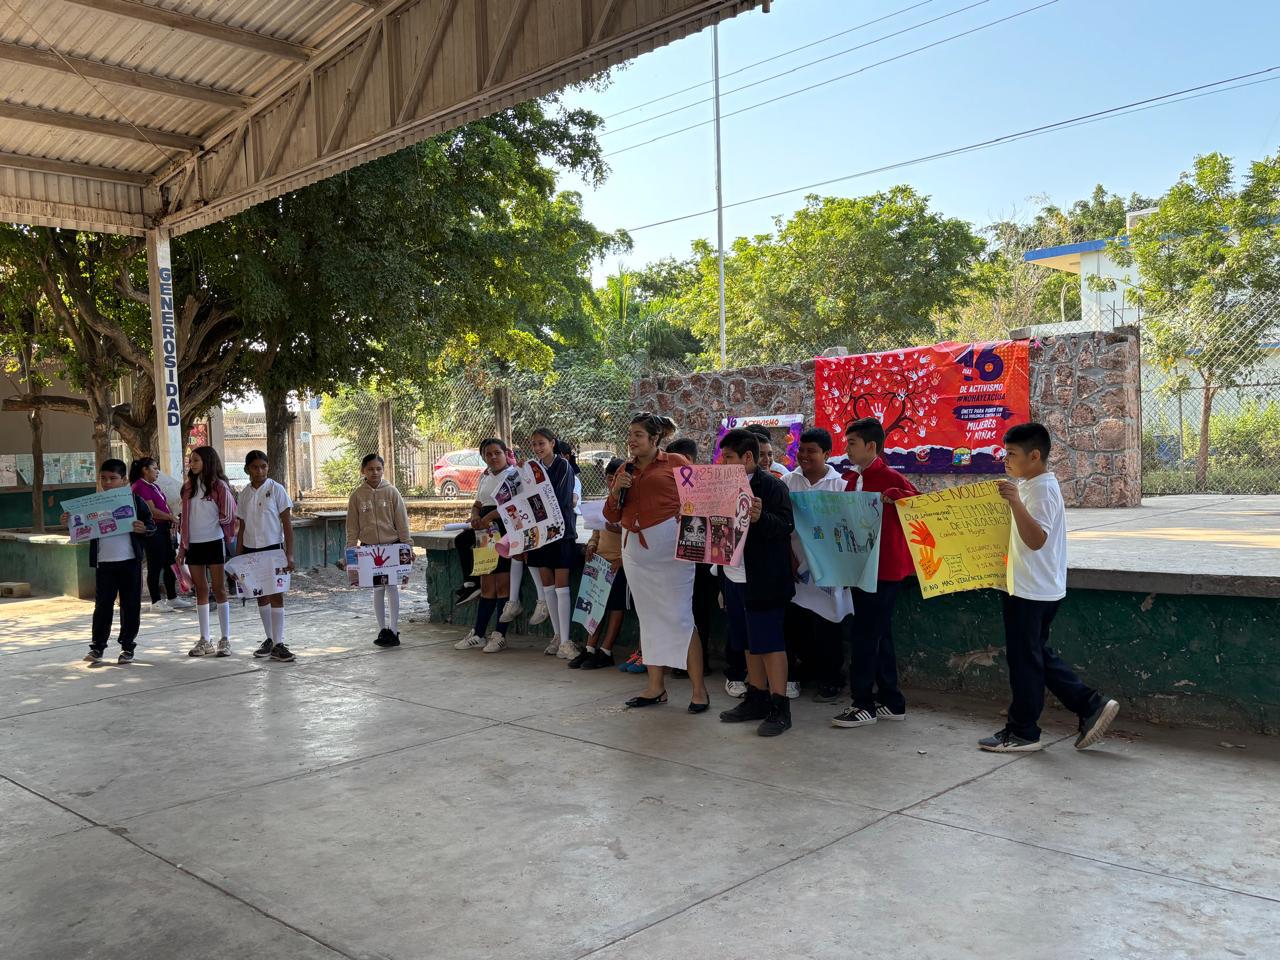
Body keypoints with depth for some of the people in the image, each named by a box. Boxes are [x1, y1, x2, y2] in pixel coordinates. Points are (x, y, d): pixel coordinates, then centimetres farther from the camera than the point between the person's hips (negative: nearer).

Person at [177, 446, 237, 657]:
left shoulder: (219, 486, -5)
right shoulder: (189, 487, 11)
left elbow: (228, 516, -2)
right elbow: (185, 519, 13)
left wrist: (227, 539, 2)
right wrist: (182, 547, 12)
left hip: (214, 542, -5)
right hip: (193, 544, 5)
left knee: (219, 589, -1)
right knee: (201, 590, 8)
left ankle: (225, 640, 4)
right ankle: (204, 641, 13)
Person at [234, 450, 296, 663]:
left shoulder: (276, 490, -5)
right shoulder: (245, 494, 8)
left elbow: (287, 524, -7)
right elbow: (242, 527, 13)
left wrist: (289, 554, -13)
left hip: (273, 548, -5)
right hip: (251, 550, 5)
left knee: (276, 595, -6)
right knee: (261, 596, 11)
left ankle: (278, 644, -6)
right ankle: (269, 639, 22)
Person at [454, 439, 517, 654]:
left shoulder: (513, 475, -4)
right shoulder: (485, 477, 19)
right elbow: (477, 504, 18)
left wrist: (488, 517, -22)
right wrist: (475, 517, -4)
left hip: (505, 531, -7)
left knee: (502, 586, -4)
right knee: (486, 586, 9)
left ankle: (500, 636, 3)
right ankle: (478, 634, 13)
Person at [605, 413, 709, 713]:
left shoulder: (675, 462, -1)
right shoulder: (625, 470, 14)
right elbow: (612, 516, 15)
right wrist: (616, 490, -2)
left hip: (668, 544, -6)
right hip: (634, 547, 6)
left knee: (678, 616, -7)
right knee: (649, 617, 10)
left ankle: (699, 690, -1)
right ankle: (655, 687, 17)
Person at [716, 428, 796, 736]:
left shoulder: (772, 486, -12)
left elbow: (786, 526, -19)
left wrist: (760, 517, -36)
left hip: (763, 581, -8)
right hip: (734, 578, 8)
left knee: (769, 642, -4)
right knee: (749, 642, 14)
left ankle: (779, 708, 2)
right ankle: (757, 699, 24)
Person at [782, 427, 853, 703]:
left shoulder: (840, 484, -2)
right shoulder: (788, 481, 4)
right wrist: (790, 560, -5)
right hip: (795, 567, 2)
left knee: (827, 627, 3)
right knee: (795, 625, 4)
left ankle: (830, 680, 18)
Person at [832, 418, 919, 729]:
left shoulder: (891, 479, -13)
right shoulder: (853, 479, 11)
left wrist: (892, 499, -31)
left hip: (884, 568, -8)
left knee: (865, 634, -4)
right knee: (879, 634, 13)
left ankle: (863, 704, 6)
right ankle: (891, 702, 22)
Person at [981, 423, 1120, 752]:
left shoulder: (1041, 490, -18)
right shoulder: (1030, 486, 13)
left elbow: (1037, 539, -33)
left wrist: (1015, 502, -41)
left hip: (1032, 591, -10)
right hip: (1034, 589, 10)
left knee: (1025, 660, 1)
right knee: (1038, 655, 16)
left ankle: (1022, 732, 12)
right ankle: (1091, 706, 17)